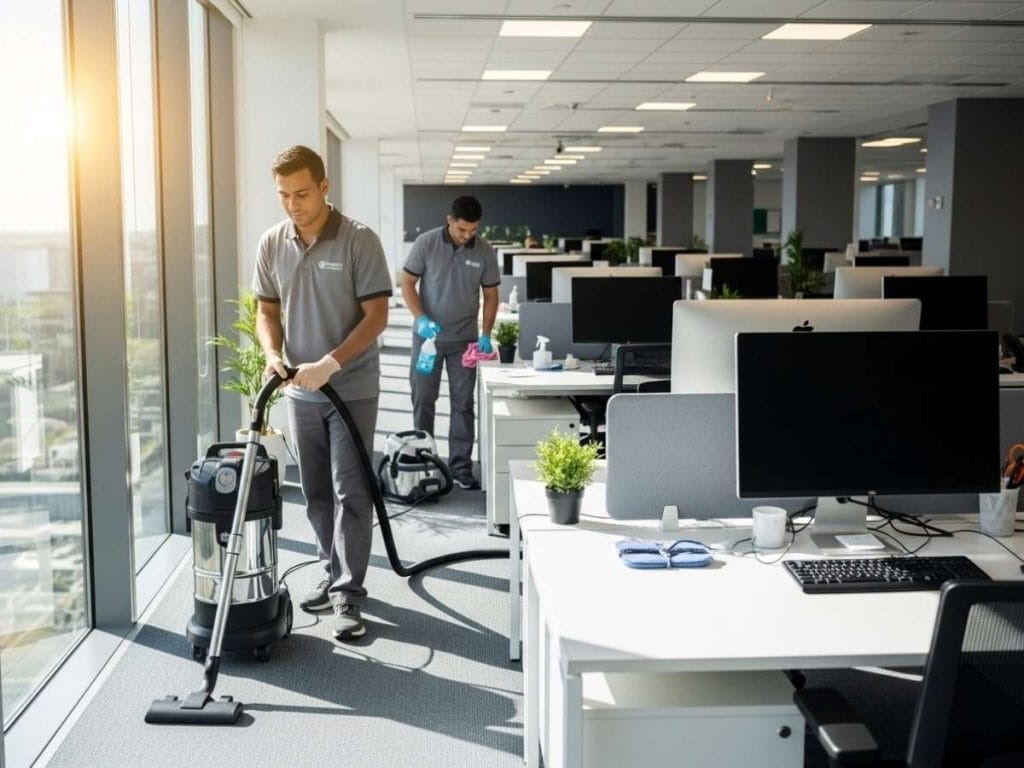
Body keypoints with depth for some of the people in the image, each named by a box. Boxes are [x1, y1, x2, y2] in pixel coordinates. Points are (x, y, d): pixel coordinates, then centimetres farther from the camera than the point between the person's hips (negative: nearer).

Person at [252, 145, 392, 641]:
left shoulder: (359, 240, -12)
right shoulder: (272, 244, 2)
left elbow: (376, 316, -14)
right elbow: (267, 311, 10)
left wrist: (329, 364, -23)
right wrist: (273, 354, -11)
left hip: (352, 390, -5)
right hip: (300, 392, 5)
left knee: (350, 493, -3)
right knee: (316, 493, 13)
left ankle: (347, 595, 3)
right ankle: (334, 573, 28)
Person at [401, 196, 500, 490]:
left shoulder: (485, 251, -4)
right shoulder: (426, 243, -9)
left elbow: (490, 295, 4)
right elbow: (407, 283, -4)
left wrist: (486, 335, -6)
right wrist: (421, 319, -17)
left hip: (465, 339, 1)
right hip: (427, 336, -1)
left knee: (463, 404, 3)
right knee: (423, 401, 6)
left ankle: (460, 467, 9)